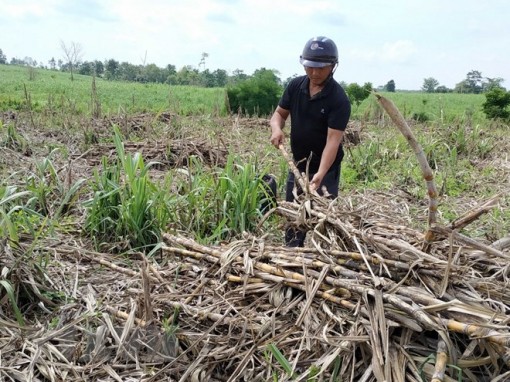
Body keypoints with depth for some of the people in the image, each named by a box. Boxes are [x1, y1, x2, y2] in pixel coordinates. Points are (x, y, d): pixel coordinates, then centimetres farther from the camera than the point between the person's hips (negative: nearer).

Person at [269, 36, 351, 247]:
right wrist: (277, 128, -19)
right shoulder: (295, 86, -4)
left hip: (325, 168, -5)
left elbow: (333, 139, -27)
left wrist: (320, 174, -40)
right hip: (298, 164, 6)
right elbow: (279, 113, 6)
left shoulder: (339, 99, -20)